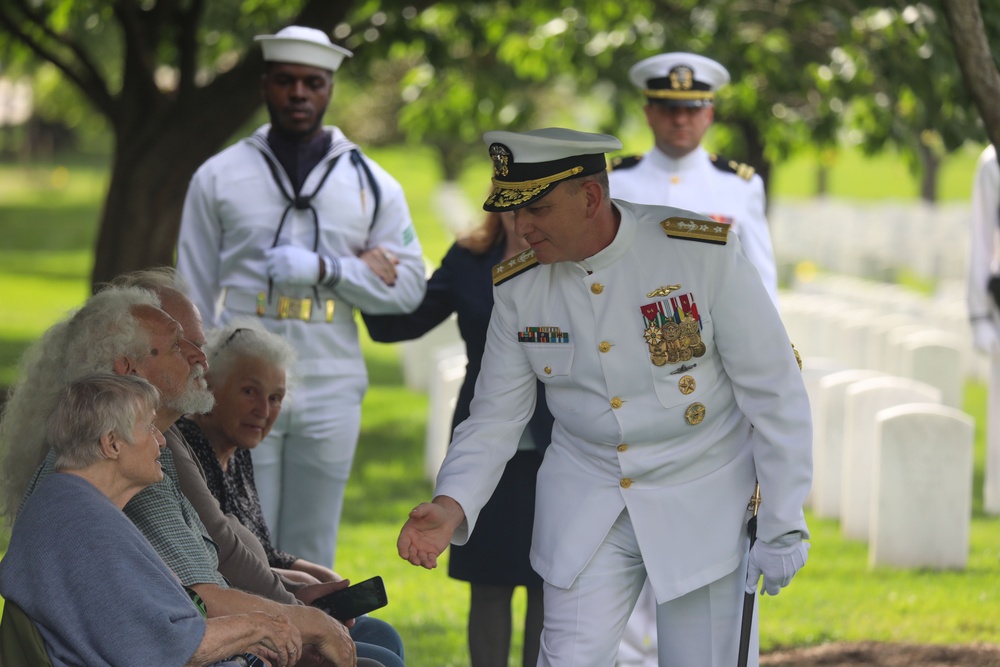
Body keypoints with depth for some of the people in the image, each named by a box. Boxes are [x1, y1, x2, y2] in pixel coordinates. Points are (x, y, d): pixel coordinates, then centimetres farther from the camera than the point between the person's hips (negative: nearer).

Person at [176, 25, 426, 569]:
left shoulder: (371, 184, 8)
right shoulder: (219, 177, 6)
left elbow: (408, 284, 3)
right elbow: (194, 298, 6)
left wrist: (325, 269, -12)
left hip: (330, 397, 1)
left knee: (311, 559, 7)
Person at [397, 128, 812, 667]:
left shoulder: (704, 252, -15)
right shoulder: (519, 288, -3)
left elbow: (775, 396, -11)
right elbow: (494, 419, 3)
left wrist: (782, 529, -10)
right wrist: (452, 504, -16)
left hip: (702, 503, -3)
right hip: (585, 508, 3)